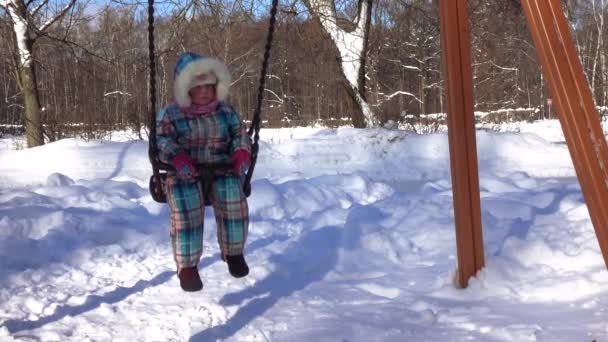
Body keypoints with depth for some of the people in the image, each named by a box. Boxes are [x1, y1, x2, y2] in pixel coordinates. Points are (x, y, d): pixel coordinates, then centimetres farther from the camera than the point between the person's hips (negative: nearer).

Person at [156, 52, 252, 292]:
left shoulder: (226, 112, 13)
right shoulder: (170, 115, 3)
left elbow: (240, 136, 12)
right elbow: (161, 140, -9)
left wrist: (242, 153, -12)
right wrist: (178, 157, -29)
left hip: (220, 170, 2)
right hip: (185, 174, -2)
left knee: (234, 198, -31)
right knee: (186, 208, -33)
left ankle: (233, 252, -9)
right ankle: (187, 265, -20)